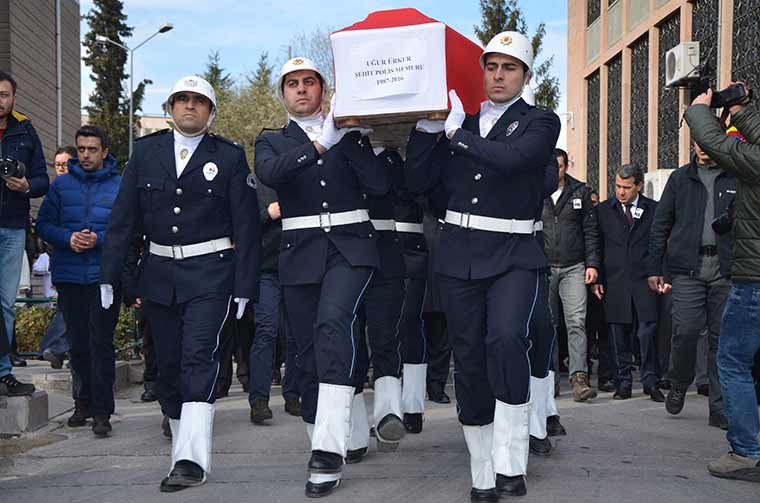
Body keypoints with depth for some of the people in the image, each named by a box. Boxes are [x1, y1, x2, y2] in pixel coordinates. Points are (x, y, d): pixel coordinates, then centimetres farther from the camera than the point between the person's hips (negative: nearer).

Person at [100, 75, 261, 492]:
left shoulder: (229, 156, 1)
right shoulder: (145, 151, 9)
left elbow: (246, 226, 0)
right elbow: (123, 219, 8)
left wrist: (244, 285, -5)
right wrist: (109, 275, 3)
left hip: (209, 274, -4)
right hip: (158, 273, 4)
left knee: (199, 356, -17)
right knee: (167, 364, 9)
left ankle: (192, 459, -20)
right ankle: (182, 439, 25)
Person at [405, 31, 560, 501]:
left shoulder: (540, 122, 4)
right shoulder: (459, 119, 14)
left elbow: (511, 157, -18)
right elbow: (418, 181, 8)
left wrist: (456, 132, -9)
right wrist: (427, 128, -3)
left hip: (513, 255, -4)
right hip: (459, 254, 4)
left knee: (506, 338, -27)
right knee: (469, 360, 5)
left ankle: (511, 461, -14)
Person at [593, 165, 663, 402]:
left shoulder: (653, 210, 8)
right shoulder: (603, 210, 9)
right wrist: (596, 278, 1)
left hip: (644, 281, -1)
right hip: (614, 282, 1)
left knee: (647, 333, -6)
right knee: (618, 335, 3)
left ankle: (651, 382, 7)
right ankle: (623, 383, 12)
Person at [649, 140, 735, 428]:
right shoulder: (680, 178, 11)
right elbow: (661, 226, 11)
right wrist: (655, 268, 6)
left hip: (725, 270, 0)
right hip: (687, 267, 0)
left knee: (721, 338, 2)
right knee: (686, 330, -9)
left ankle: (720, 408, 10)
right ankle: (679, 385, 19)